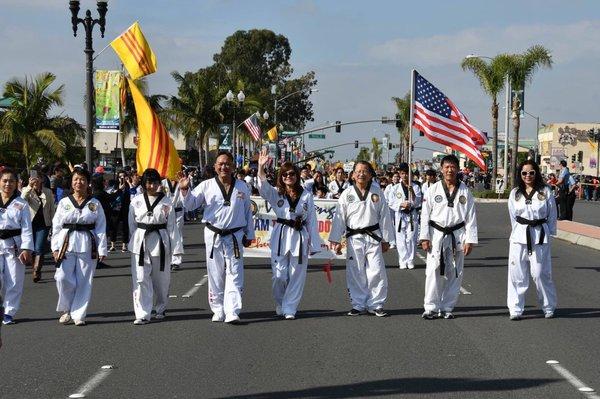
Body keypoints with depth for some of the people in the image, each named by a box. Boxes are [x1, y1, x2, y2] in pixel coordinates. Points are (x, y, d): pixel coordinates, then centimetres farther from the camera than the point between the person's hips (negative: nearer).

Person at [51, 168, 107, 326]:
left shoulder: (95, 204, 4)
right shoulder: (64, 203, 7)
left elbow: (101, 228, 3)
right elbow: (56, 226, 6)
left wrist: (102, 250, -2)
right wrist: (55, 247, -2)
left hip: (87, 246, 0)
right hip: (66, 244, 0)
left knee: (84, 281, 1)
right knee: (63, 277, -11)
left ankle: (78, 314, 12)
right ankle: (66, 310, 10)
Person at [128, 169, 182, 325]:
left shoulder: (166, 202, 0)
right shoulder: (136, 202, 2)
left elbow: (172, 225, 0)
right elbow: (132, 224, 9)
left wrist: (176, 247, -5)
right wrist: (137, 240, 10)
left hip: (161, 242, 0)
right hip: (140, 242, 0)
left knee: (161, 279, 9)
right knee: (140, 278, -6)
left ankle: (160, 309, 29)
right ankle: (142, 314, -4)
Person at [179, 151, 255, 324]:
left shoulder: (242, 187, 4)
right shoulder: (207, 186, 0)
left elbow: (248, 212, 11)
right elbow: (190, 204, -3)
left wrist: (249, 235, 12)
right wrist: (184, 190, -22)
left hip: (235, 237, 0)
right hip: (213, 236, 0)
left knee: (234, 275, -6)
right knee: (215, 276, 7)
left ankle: (232, 312, -9)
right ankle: (218, 311, 19)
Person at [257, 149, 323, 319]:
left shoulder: (306, 195, 5)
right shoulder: (276, 194, 5)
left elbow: (312, 220, 6)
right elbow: (263, 187, -16)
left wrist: (314, 244, 5)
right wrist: (261, 168, -32)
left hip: (300, 237, 1)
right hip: (280, 237, -1)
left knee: (297, 275, 2)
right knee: (279, 275, -2)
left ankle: (290, 308, 11)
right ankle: (280, 304, 22)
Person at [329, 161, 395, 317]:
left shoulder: (377, 193, 2)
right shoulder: (347, 194, 1)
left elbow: (384, 216, 6)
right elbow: (339, 218, 2)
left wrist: (386, 239, 6)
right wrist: (336, 240, -1)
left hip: (374, 238, 0)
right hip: (354, 238, 0)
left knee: (377, 272, -3)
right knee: (355, 273, 3)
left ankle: (376, 305, 8)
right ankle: (359, 305, 15)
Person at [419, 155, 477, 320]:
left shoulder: (465, 191, 3)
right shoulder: (433, 189, 1)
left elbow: (471, 217, 3)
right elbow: (425, 214, 0)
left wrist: (470, 240, -2)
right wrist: (424, 237, -6)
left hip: (457, 236, 2)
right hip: (437, 234, -1)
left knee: (454, 274, 5)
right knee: (433, 271, -7)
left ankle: (447, 308, 15)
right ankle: (431, 308, 0)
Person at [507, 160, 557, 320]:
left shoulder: (545, 191, 0)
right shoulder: (515, 193, 6)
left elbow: (552, 215, 6)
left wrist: (549, 233, 6)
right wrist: (521, 231, 13)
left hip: (540, 237, -2)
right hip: (519, 236, 2)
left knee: (540, 274, -1)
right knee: (517, 274, 1)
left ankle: (549, 307, 16)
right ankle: (515, 309, 10)